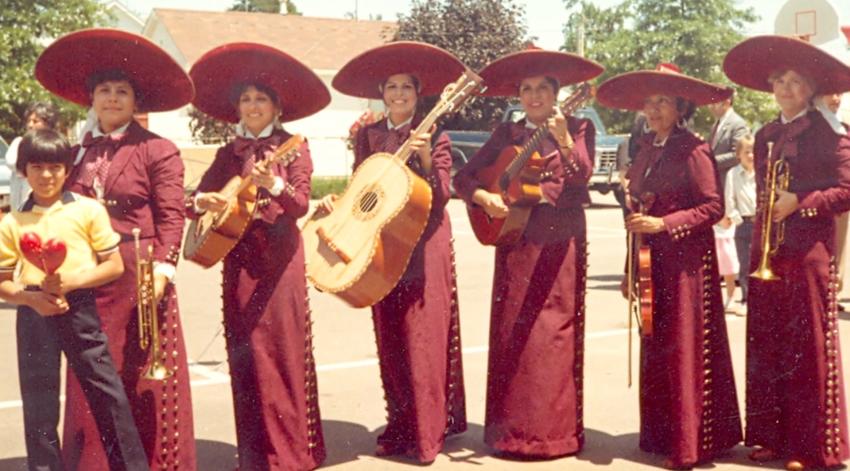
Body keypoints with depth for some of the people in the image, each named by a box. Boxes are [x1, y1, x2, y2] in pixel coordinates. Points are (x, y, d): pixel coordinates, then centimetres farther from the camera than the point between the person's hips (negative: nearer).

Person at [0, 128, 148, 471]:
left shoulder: (88, 210, 0)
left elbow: (115, 266, 0)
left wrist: (71, 281, -14)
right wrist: (31, 298, -13)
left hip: (80, 308, -1)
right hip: (35, 314, 2)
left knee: (107, 392, 2)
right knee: (38, 401, 7)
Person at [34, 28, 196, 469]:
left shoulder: (158, 150, -3)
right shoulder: (77, 151, 13)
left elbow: (171, 217, -9)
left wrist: (162, 267, -19)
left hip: (139, 277, -5)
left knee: (143, 377, 2)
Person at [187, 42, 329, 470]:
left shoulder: (293, 147, -1)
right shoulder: (228, 154, 11)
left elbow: (301, 205, -14)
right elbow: (194, 202, 9)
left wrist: (274, 185, -33)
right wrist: (201, 201, -15)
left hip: (279, 260, -4)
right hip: (239, 261, 4)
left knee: (280, 354, -3)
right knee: (244, 357, 6)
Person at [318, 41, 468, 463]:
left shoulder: (434, 137, -2)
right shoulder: (367, 136, 9)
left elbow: (440, 198, -9)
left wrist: (425, 159, -24)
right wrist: (337, 203, -9)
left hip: (424, 244, -4)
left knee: (423, 337, -4)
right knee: (390, 339, 8)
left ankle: (427, 433, 2)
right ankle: (399, 426, 18)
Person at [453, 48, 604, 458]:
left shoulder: (578, 128, 4)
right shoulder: (507, 134, 11)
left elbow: (581, 176, -13)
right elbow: (463, 177, 8)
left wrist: (564, 140, -29)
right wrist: (484, 198, -11)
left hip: (561, 243, -2)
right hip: (516, 239, 2)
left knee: (556, 333, -1)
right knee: (514, 334, 2)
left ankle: (555, 429, 6)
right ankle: (512, 428, 10)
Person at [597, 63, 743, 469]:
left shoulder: (693, 150, -11)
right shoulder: (646, 149, 11)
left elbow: (713, 208, -14)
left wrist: (663, 224, -20)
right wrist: (636, 218, 6)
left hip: (686, 262, -7)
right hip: (652, 260, 7)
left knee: (684, 349, -3)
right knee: (655, 348, 11)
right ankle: (661, 434, 22)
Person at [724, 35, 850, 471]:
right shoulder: (766, 136, 14)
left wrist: (800, 202, -17)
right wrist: (759, 245, 7)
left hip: (809, 251, -6)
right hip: (767, 252, 6)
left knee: (809, 349, -1)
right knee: (766, 345, 7)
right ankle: (770, 434, 18)